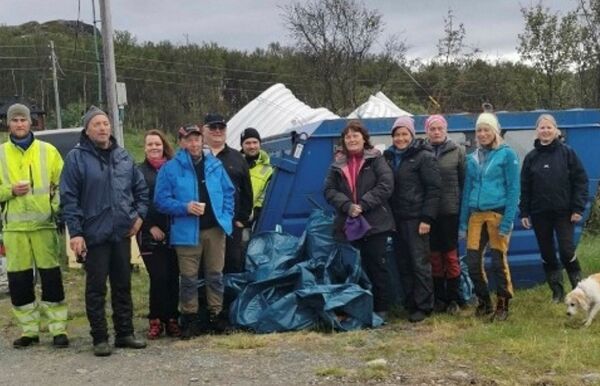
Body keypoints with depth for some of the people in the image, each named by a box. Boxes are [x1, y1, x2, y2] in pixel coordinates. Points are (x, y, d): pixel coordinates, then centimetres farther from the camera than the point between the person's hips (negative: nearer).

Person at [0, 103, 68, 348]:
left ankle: (58, 329, 8)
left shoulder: (48, 151, 6)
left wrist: (58, 208, -10)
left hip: (44, 223, -2)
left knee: (51, 277, 0)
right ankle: (29, 330, 17)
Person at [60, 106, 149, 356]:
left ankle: (125, 333, 22)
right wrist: (75, 232, -14)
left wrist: (139, 214, 4)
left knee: (123, 285, 12)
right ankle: (100, 339, 9)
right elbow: (68, 199, -9)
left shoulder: (123, 156, 9)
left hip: (122, 233, 5)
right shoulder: (77, 158, -6)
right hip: (94, 235, -5)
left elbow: (141, 188, 18)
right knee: (96, 288, 1)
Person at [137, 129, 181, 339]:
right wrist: (150, 226, -8)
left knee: (173, 276, 1)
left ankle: (172, 319, 10)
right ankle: (156, 320, 4)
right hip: (151, 234, -2)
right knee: (159, 277, -8)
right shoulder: (139, 172, 5)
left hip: (173, 232, 2)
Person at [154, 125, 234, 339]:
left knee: (215, 274, 10)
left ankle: (216, 314, 22)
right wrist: (185, 207, -17)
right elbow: (161, 200, -4)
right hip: (187, 231, -3)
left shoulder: (215, 165, 9)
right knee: (189, 277, 2)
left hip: (215, 228, 3)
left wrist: (226, 215, 4)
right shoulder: (170, 168, -2)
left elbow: (228, 191, 16)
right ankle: (190, 318, 13)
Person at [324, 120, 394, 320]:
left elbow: (386, 185, -9)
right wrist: (347, 206, -12)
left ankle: (381, 308, 12)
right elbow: (329, 190, 5)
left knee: (377, 265, 2)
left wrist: (363, 204, -15)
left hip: (375, 223, -3)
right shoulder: (338, 164, 10)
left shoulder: (376, 159, 0)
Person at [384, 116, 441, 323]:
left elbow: (433, 189, -10)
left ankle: (423, 306, 3)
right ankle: (410, 303, 19)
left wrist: (427, 218, -15)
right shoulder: (389, 157, 13)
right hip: (396, 219, 7)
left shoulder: (424, 157, -6)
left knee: (420, 262, -4)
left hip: (416, 218, -7)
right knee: (403, 263, 10)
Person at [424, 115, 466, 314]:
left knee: (451, 256, 3)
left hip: (450, 211, -1)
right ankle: (439, 299, 19)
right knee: (435, 257, 9)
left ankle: (453, 299, 13)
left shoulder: (457, 151, 1)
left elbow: (464, 180, 1)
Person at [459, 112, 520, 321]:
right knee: (472, 261, 2)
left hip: (498, 213, -5)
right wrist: (463, 221, 11)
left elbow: (513, 189, -6)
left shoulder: (507, 154, -2)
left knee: (498, 261, -4)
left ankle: (502, 305, 12)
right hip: (476, 215, 5)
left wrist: (507, 221, -13)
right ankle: (483, 302, 21)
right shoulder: (472, 158, 14)